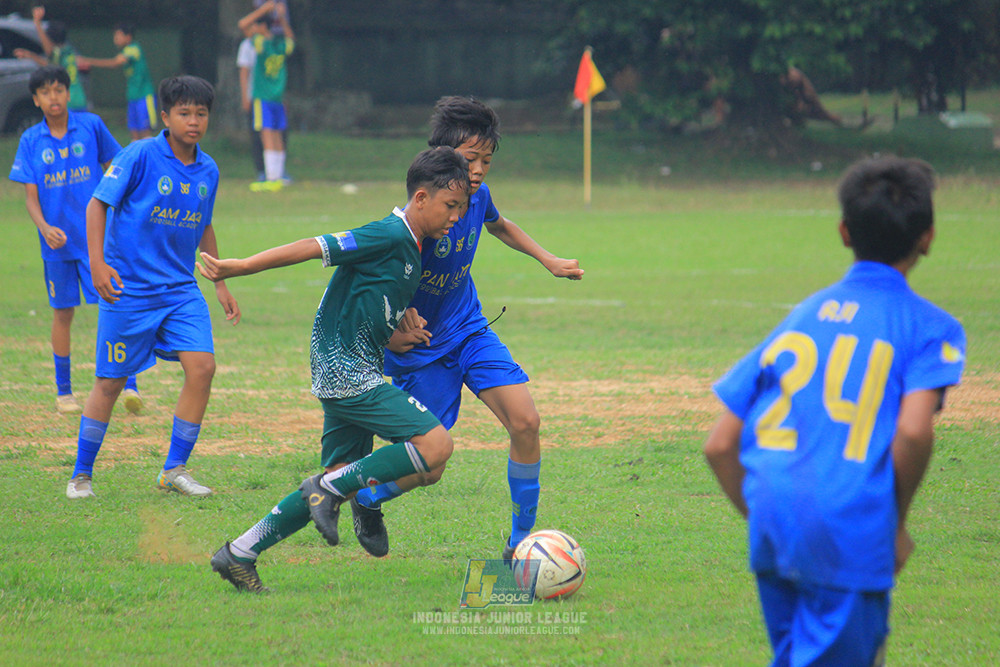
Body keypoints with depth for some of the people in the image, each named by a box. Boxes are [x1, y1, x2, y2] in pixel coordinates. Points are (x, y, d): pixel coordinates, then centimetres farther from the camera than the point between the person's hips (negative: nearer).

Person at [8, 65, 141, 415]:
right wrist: (44, 227, -18)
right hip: (57, 241, 1)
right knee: (63, 314, 9)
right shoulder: (31, 140, 0)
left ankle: (129, 384, -11)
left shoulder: (91, 125, -2)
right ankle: (63, 392, 21)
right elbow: (30, 195, -1)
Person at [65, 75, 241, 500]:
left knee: (202, 366, -11)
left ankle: (175, 469, 2)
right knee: (110, 381, 1)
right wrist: (97, 263, -18)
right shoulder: (141, 155, -11)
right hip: (128, 288, -5)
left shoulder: (208, 170, 6)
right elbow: (98, 204, -8)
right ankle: (82, 474, 17)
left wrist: (220, 284, 23)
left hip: (180, 289, 5)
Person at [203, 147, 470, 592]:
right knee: (435, 446, -16)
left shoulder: (411, 247, 16)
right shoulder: (389, 236, -13)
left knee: (342, 478, 10)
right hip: (347, 371, -10)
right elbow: (311, 249, -17)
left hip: (341, 375, 10)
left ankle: (239, 554, 12)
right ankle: (331, 488, -9)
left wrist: (402, 321, 3)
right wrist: (236, 268, -19)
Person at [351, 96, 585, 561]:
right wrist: (389, 335, -29)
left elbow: (498, 225, 21)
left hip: (470, 331, 6)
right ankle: (363, 498, 31)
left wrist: (549, 260, 17)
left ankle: (521, 542, 3)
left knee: (526, 422, -11)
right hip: (421, 348, -6)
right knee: (430, 466, -3)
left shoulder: (477, 196, -6)